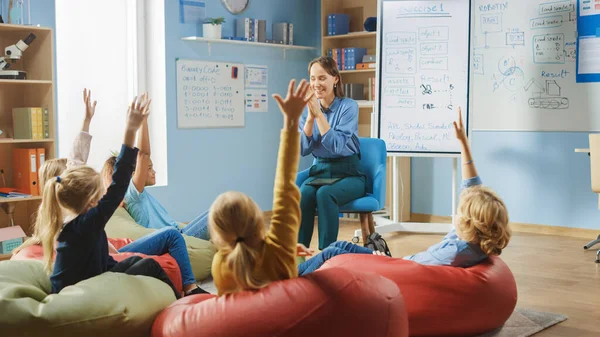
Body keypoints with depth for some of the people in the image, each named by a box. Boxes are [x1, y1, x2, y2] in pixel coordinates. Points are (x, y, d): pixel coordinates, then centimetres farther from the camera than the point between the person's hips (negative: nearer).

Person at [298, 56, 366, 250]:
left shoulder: (348, 106, -8)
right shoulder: (308, 109, 6)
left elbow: (337, 146, -20)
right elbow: (303, 149, -5)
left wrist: (319, 113, -23)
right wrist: (310, 116, -16)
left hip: (347, 173, -3)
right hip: (319, 171, 3)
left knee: (324, 194, -35)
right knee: (303, 195, -30)